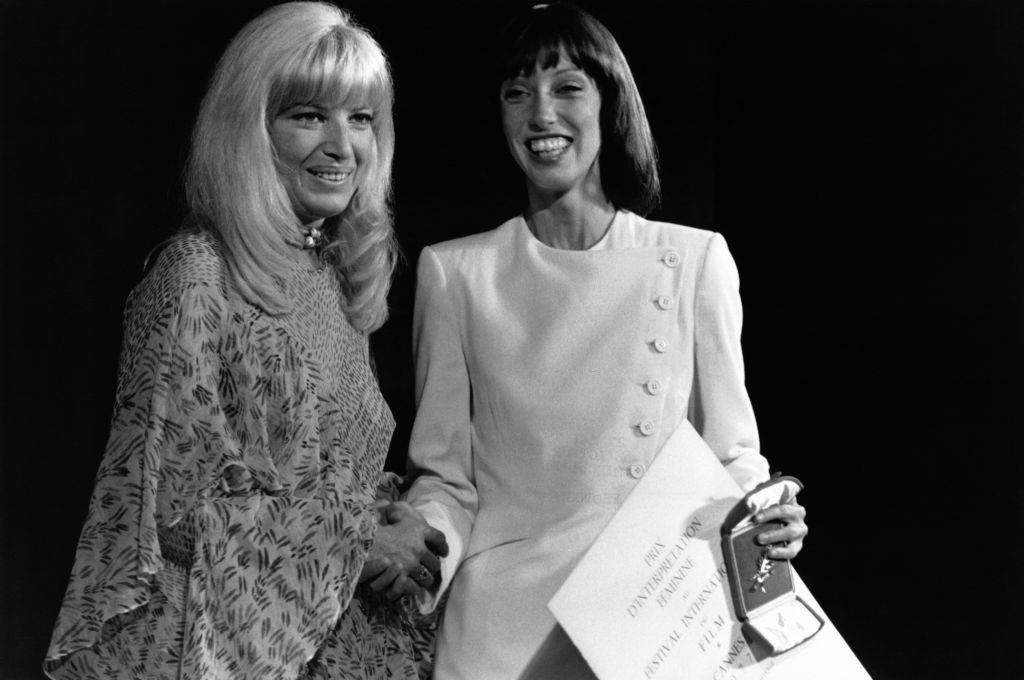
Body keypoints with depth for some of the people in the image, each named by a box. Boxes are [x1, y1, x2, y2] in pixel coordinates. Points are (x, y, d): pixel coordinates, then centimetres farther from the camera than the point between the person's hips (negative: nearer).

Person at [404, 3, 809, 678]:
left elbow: (731, 454, 5)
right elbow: (445, 477, 3)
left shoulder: (696, 260, 0)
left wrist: (764, 519, -15)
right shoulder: (454, 272, 1)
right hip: (502, 624, 0)